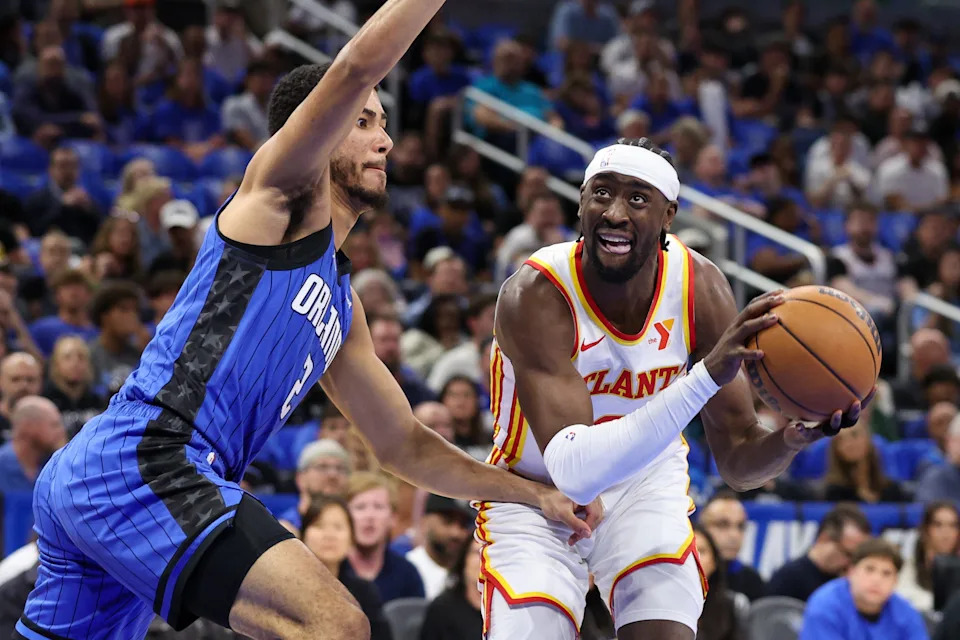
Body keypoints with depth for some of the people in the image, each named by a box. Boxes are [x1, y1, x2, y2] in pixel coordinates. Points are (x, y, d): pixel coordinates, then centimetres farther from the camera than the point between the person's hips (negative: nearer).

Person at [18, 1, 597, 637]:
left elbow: (403, 445, 32)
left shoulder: (340, 303, 28)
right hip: (143, 461, -10)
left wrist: (533, 491, 25)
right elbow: (358, 66, -11)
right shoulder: (283, 188, 5)